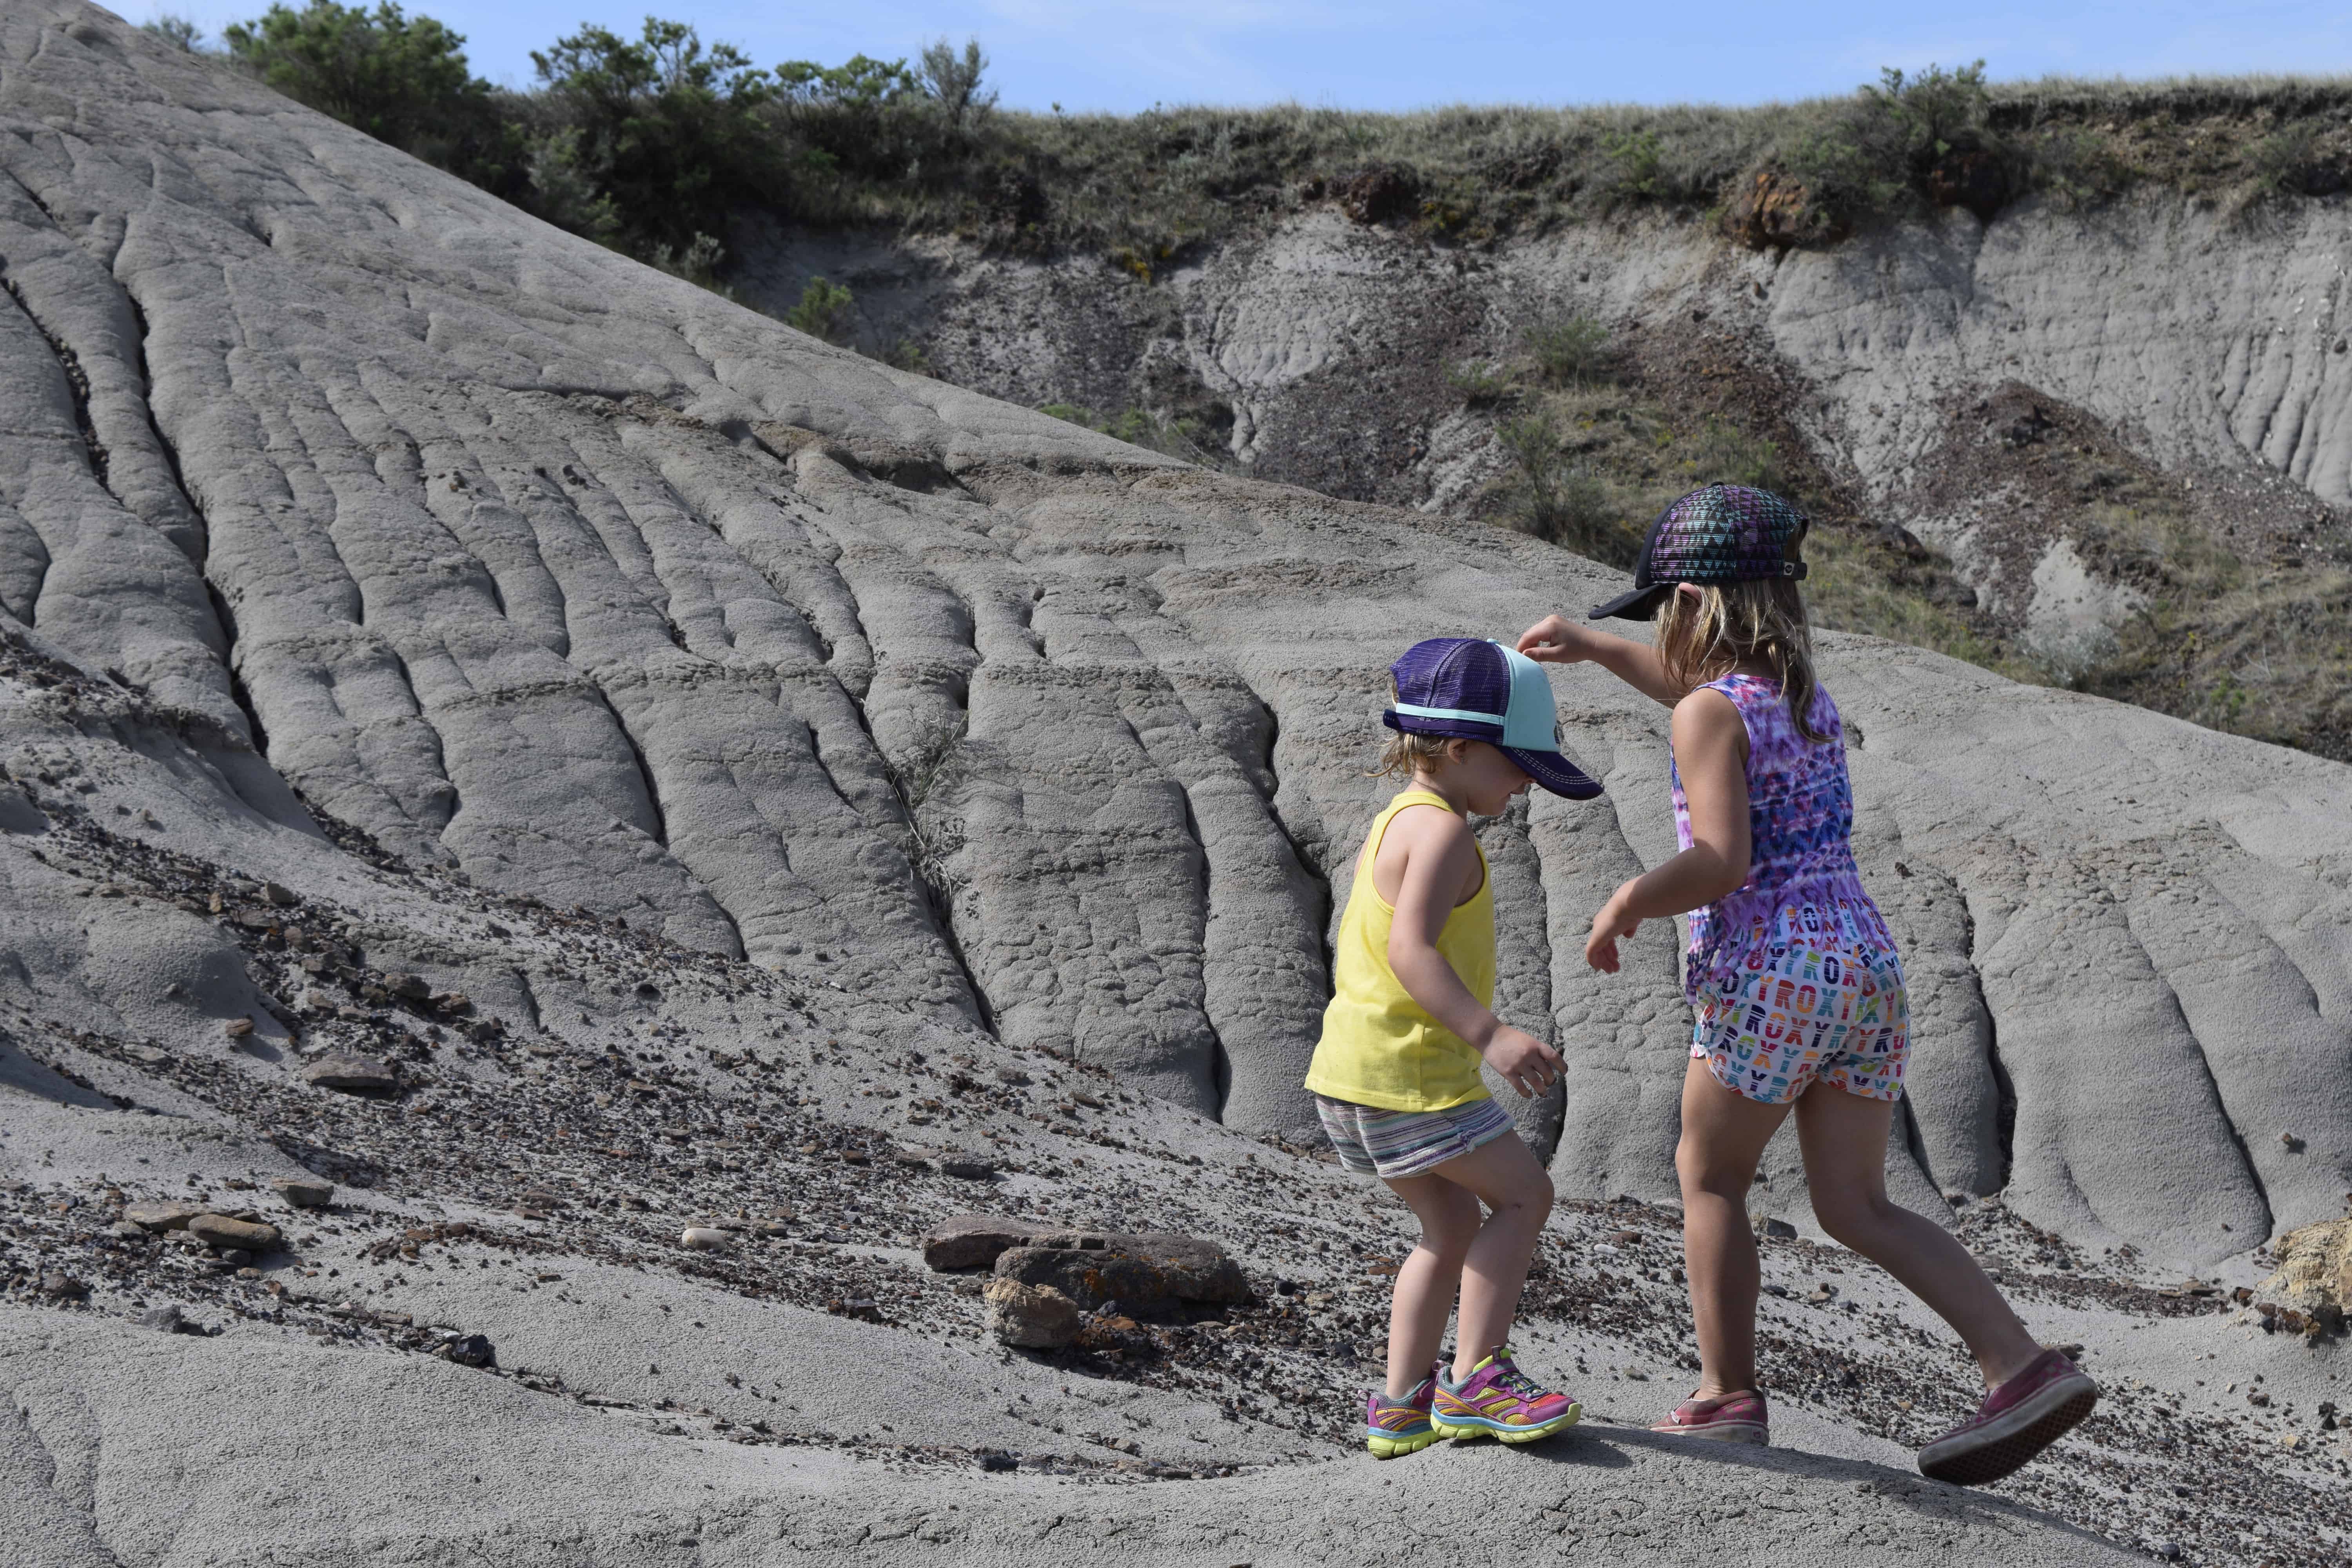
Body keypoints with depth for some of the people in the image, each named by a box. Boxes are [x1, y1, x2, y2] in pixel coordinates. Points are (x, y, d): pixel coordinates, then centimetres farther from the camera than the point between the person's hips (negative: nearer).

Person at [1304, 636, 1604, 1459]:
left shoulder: (1396, 824, 17)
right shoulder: (1442, 831, -15)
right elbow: (1410, 947, -28)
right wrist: (1488, 1034, -36)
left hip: (1354, 1068, 10)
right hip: (1408, 1073, -10)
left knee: (1453, 1227, 17)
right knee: (1523, 1193, 0)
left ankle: (1403, 1406, 18)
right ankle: (1474, 1379, 0)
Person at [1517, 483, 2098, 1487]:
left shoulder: (1711, 712, -8)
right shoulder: (1805, 697, 17)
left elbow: (1720, 862, -19)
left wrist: (1626, 905, -4)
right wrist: (1595, 648, 41)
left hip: (1769, 978, -7)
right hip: (1865, 965, 7)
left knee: (1709, 1177, 13)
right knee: (1856, 1209, 8)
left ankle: (1728, 1399, 17)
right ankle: (2023, 1370, -5)